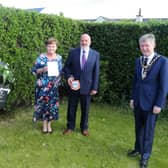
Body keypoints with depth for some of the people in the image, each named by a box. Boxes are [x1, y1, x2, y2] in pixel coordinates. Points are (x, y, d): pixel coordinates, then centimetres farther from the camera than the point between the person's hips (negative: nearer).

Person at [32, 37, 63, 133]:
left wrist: (58, 80, -2)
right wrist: (43, 69, -20)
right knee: (43, 103, 5)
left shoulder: (59, 58, 5)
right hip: (43, 86, -2)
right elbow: (34, 70, -3)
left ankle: (49, 124, 22)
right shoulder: (41, 57, -4)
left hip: (54, 86, 2)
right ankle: (44, 124, 21)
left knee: (52, 104, 7)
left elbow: (61, 71, 11)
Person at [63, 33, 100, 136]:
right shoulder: (73, 52, -2)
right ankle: (70, 127, 30)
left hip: (87, 86, 0)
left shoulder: (95, 54, -2)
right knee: (71, 108, 12)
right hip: (74, 85, 1)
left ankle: (84, 128, 32)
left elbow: (96, 72, -2)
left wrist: (94, 88, -5)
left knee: (85, 109, 12)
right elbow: (66, 67, 5)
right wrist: (68, 76, -14)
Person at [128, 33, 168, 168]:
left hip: (151, 102, -4)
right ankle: (138, 149, 36)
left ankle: (145, 155, 25)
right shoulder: (138, 61, 4)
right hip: (138, 101, 5)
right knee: (138, 128, 17)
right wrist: (132, 98, 10)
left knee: (148, 130, 9)